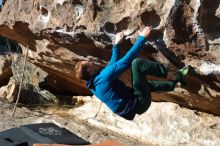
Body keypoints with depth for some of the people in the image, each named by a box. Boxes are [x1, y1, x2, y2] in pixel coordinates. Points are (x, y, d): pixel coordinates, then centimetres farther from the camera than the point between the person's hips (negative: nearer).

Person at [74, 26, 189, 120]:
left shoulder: (94, 85, 9)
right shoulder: (104, 77, -21)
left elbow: (113, 64, 22)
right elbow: (127, 60, -22)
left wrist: (116, 44, 24)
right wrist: (142, 38, -15)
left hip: (132, 106, 10)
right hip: (139, 103, -10)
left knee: (147, 84, 38)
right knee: (136, 62, -19)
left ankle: (173, 83, 41)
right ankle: (167, 72, -1)